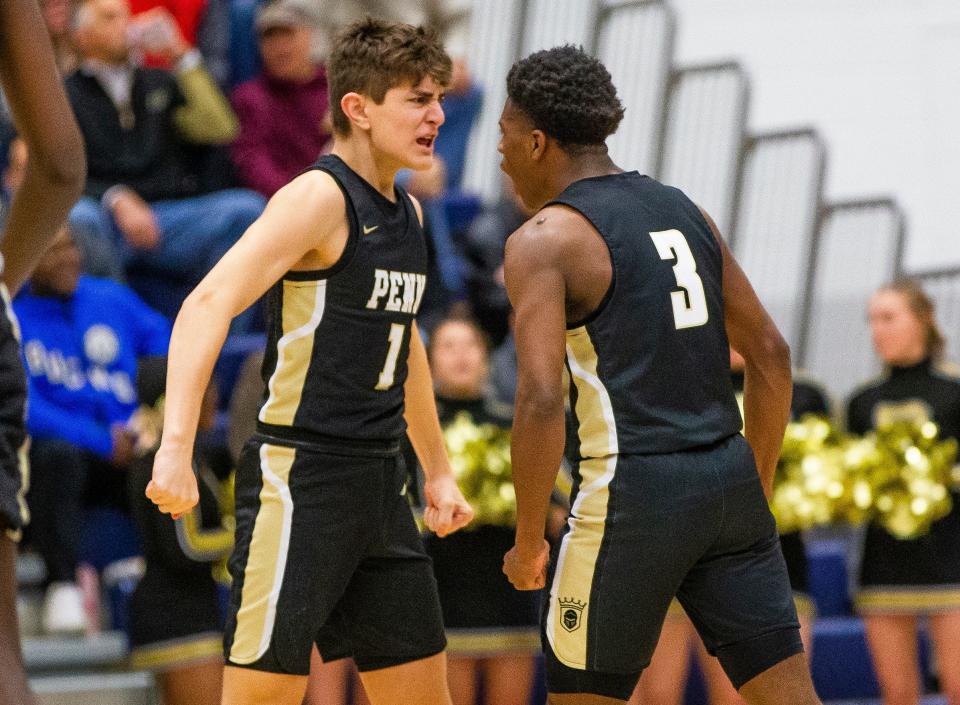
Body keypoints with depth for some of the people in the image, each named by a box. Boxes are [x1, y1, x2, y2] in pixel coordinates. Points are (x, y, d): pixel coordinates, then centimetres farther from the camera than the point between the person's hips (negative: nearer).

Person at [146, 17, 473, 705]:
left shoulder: (407, 213, 14)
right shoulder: (320, 197, -13)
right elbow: (207, 306, -23)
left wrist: (438, 471, 33)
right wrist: (176, 448, -34)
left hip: (378, 488, 9)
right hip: (299, 477, -9)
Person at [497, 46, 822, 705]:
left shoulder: (543, 239, -7)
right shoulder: (683, 211, 14)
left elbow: (541, 401, -17)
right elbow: (771, 354, 16)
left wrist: (528, 542, -7)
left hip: (633, 492, -6)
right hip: (728, 479, 6)